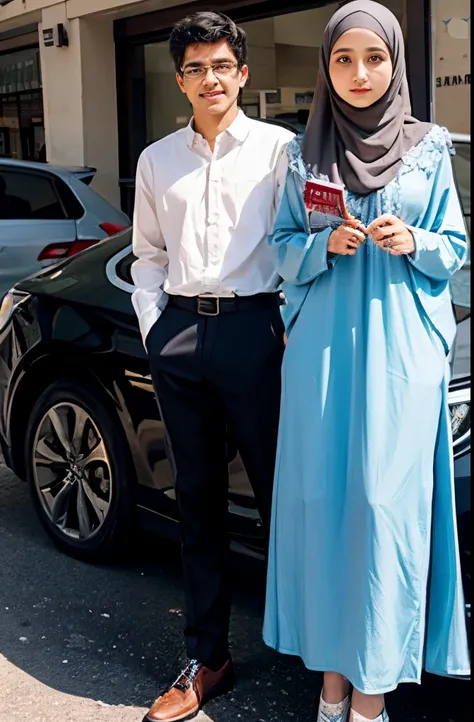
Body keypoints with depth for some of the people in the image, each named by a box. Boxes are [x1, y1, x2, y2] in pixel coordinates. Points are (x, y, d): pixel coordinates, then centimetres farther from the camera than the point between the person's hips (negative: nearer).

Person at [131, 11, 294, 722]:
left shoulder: (279, 147, 4)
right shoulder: (156, 160, 16)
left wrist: (294, 323, -7)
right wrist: (153, 326, 7)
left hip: (252, 326, -3)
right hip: (178, 334, 4)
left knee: (278, 487, 2)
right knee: (198, 496, 8)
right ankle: (207, 657, 18)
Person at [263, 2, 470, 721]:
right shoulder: (304, 153, 10)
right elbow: (283, 245, 10)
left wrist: (415, 243, -11)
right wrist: (325, 244, -9)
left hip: (400, 349, -1)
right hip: (322, 346, 2)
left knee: (386, 499, -3)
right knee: (320, 495, 1)